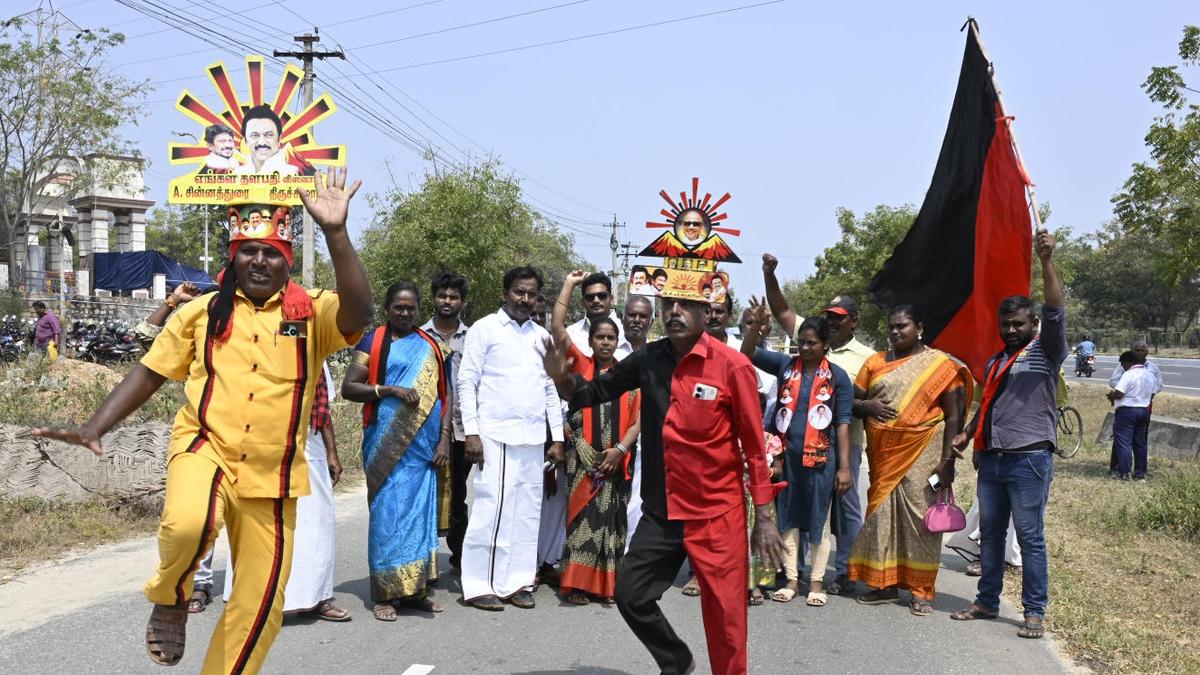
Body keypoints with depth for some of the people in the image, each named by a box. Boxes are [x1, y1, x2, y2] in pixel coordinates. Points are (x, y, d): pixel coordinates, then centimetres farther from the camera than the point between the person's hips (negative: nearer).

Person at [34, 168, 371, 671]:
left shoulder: (311, 313, -1)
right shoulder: (202, 313, 5)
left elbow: (359, 312, -22)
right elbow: (149, 372, 11)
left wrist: (335, 232, -30)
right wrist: (93, 428, 1)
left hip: (273, 472, 1)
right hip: (205, 447, -1)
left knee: (261, 598, 5)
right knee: (188, 523, -34)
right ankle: (170, 600, 0)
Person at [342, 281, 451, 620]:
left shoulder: (430, 346, 13)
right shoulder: (373, 341, 4)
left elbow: (444, 395, 12)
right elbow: (348, 388, -2)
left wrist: (444, 438, 1)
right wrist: (389, 390, -15)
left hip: (423, 445, 3)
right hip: (387, 444, -3)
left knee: (421, 512, 5)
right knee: (387, 513, -4)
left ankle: (415, 589, 13)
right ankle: (385, 593, 2)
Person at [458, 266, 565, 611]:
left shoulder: (542, 335, 15)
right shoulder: (484, 328, 1)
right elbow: (467, 382, -3)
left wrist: (557, 438, 12)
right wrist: (471, 432, -11)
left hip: (533, 439, 5)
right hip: (494, 436, -5)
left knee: (527, 511, 6)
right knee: (491, 508, -7)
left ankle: (516, 582, 14)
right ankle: (479, 585, 2)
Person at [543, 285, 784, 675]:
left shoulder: (733, 366, -12)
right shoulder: (648, 360, 0)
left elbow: (754, 444, -8)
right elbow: (596, 392, 11)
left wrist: (764, 516, -8)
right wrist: (563, 379, -12)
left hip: (717, 512, -4)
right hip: (660, 511, 5)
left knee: (724, 616, 3)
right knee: (630, 595, 10)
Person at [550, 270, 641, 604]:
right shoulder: (580, 365, 6)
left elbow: (638, 417, 6)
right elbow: (557, 328, -3)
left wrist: (620, 449, -8)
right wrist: (569, 285, 1)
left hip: (616, 460, 2)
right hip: (583, 457, -1)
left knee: (611, 519, 4)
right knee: (583, 517, -3)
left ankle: (607, 584, 11)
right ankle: (577, 584, 1)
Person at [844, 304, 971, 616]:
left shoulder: (940, 364, -1)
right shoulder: (875, 363, 11)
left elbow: (953, 416, -4)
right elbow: (851, 401, 13)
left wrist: (947, 459, -11)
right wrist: (867, 406, -10)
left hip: (921, 453, -4)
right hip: (883, 453, 4)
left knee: (921, 518, -2)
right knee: (881, 514, 8)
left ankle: (921, 591, 7)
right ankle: (885, 583, 19)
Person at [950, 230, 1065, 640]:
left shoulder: (1046, 351, -1)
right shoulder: (995, 362, 20)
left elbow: (1055, 313, -17)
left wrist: (1046, 262, -26)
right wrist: (967, 434, 13)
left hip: (1029, 459, -7)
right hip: (991, 459, 7)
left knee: (1030, 538, -1)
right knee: (989, 534, 12)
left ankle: (1035, 612, 6)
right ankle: (987, 602, 22)